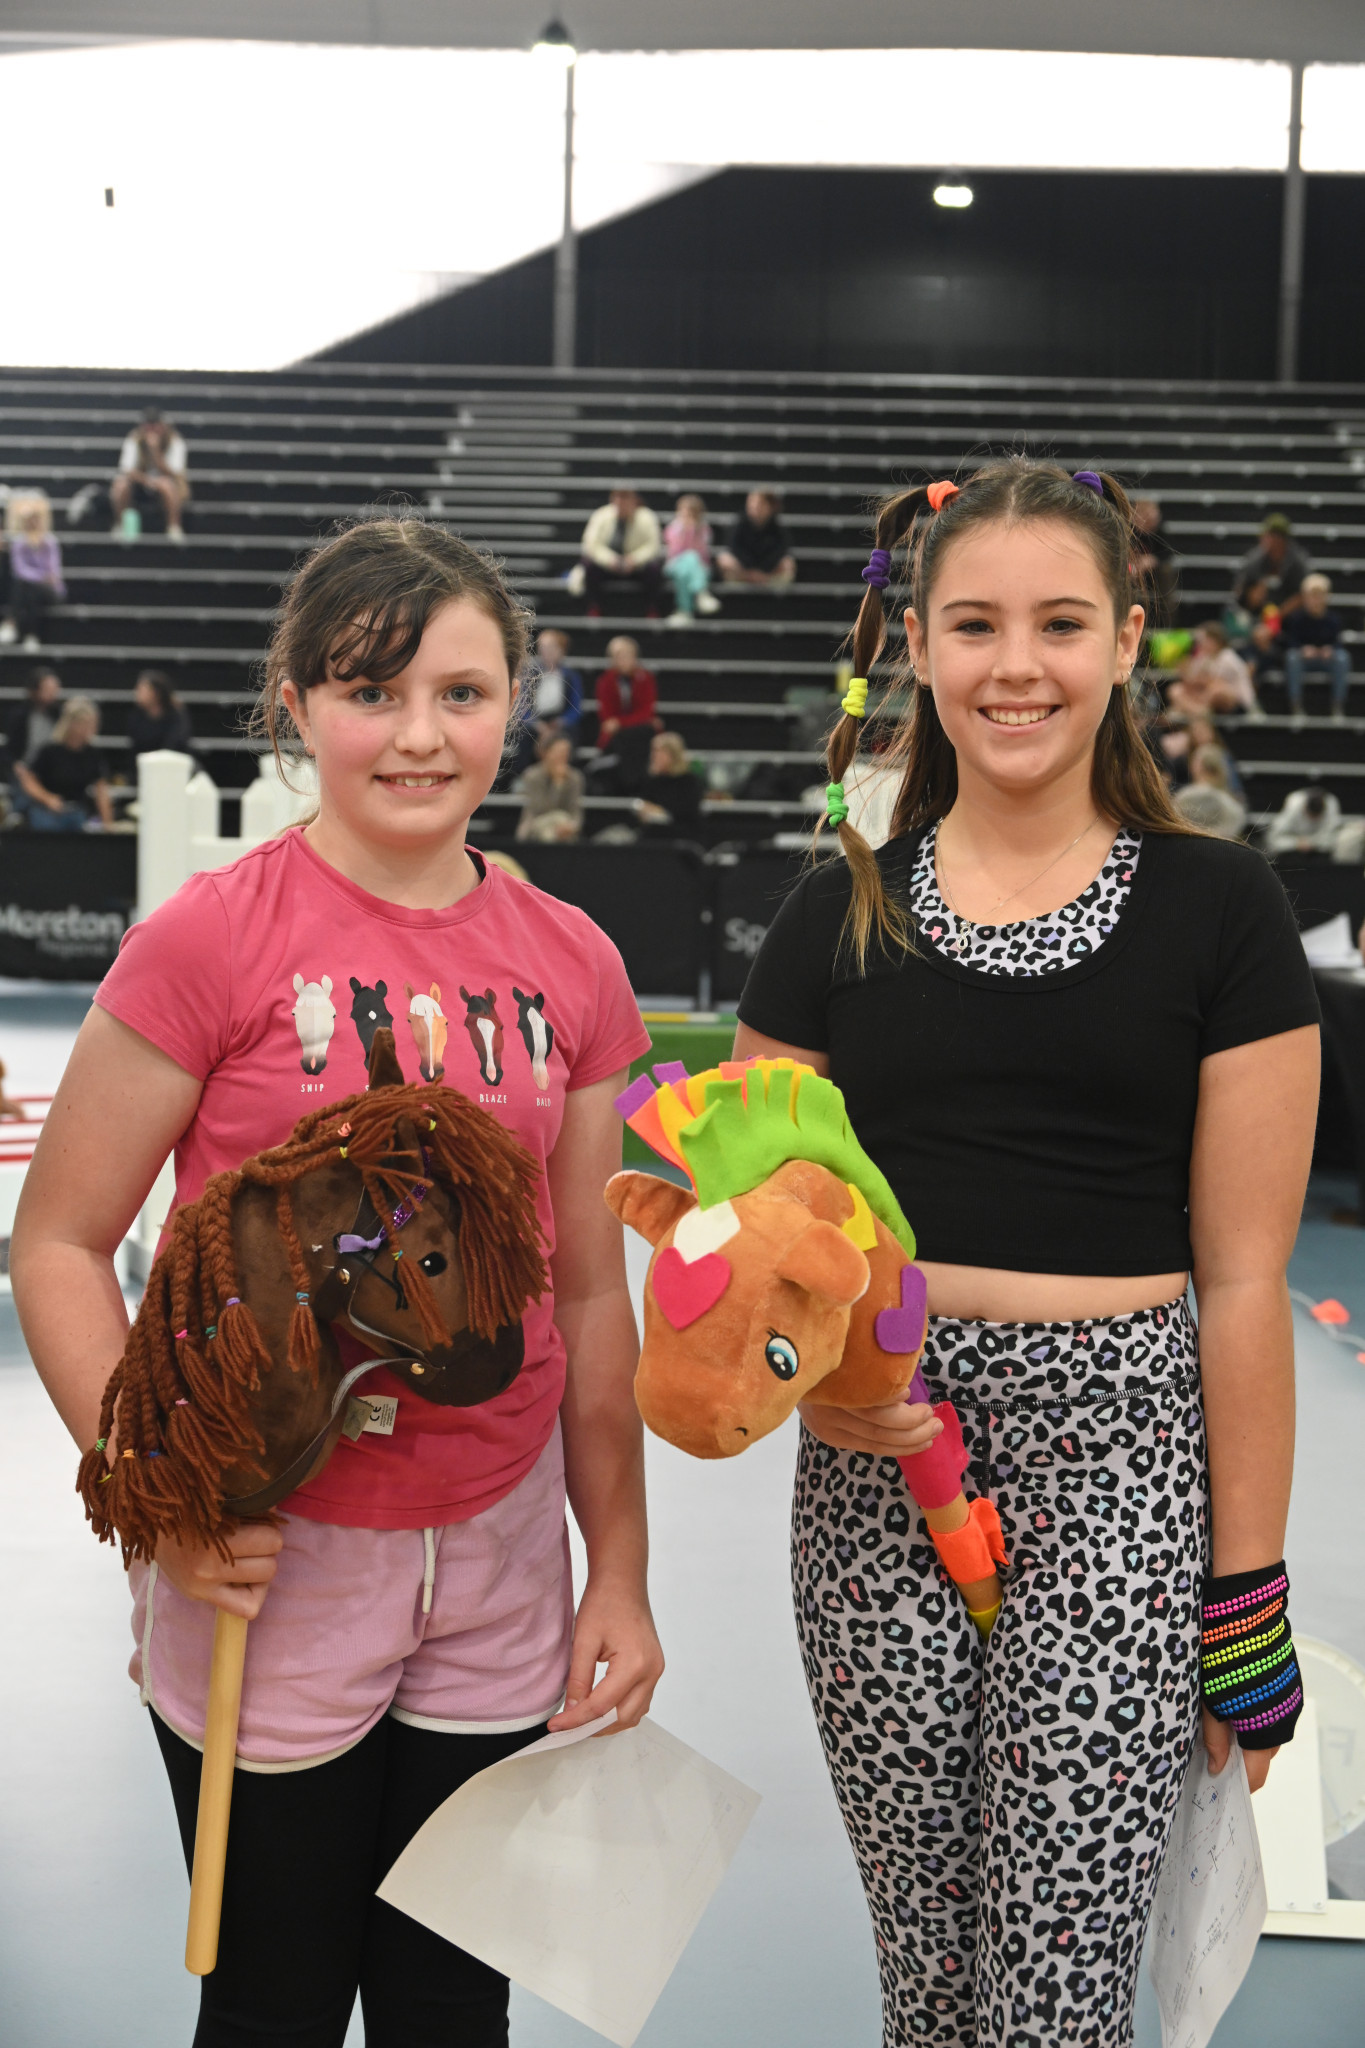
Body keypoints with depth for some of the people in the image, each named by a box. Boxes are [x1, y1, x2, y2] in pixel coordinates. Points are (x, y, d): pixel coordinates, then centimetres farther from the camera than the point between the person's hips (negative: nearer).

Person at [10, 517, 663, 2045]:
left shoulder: (570, 964, 2)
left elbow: (588, 1290, 8)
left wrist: (620, 1574, 10)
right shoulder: (213, 938, -11)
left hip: (500, 1560, 4)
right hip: (270, 1559, -4)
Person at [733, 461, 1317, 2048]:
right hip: (878, 1459, 3)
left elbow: (1241, 1276, -2)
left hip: (1117, 1452, -2)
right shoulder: (838, 915, 5)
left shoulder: (1216, 909, -2)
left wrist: (1246, 1587, -1)